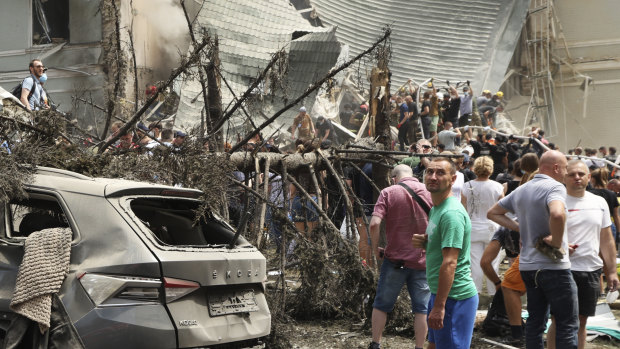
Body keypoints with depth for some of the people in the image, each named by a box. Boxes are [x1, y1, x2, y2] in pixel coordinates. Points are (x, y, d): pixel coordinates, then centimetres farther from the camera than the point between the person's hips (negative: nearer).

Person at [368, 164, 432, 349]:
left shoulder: (388, 192, -5)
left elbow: (374, 223, -16)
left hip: (395, 259, -1)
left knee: (381, 305, 15)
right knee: (422, 309, 10)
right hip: (423, 260, 1)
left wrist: (375, 247, -2)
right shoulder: (430, 193, 1)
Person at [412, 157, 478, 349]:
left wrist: (439, 306, -25)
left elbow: (450, 263, -24)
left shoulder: (451, 213, -19)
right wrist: (424, 242, 2)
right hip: (439, 292, 11)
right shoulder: (436, 209, 13)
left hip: (454, 297, -11)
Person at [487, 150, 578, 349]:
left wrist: (519, 228, 11)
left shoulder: (521, 190, 12)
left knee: (535, 321, 14)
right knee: (567, 325, -1)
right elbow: (557, 214, -35)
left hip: (528, 266, 8)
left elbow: (493, 213, 21)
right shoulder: (555, 187, -13)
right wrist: (557, 241, -20)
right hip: (554, 266, -8)